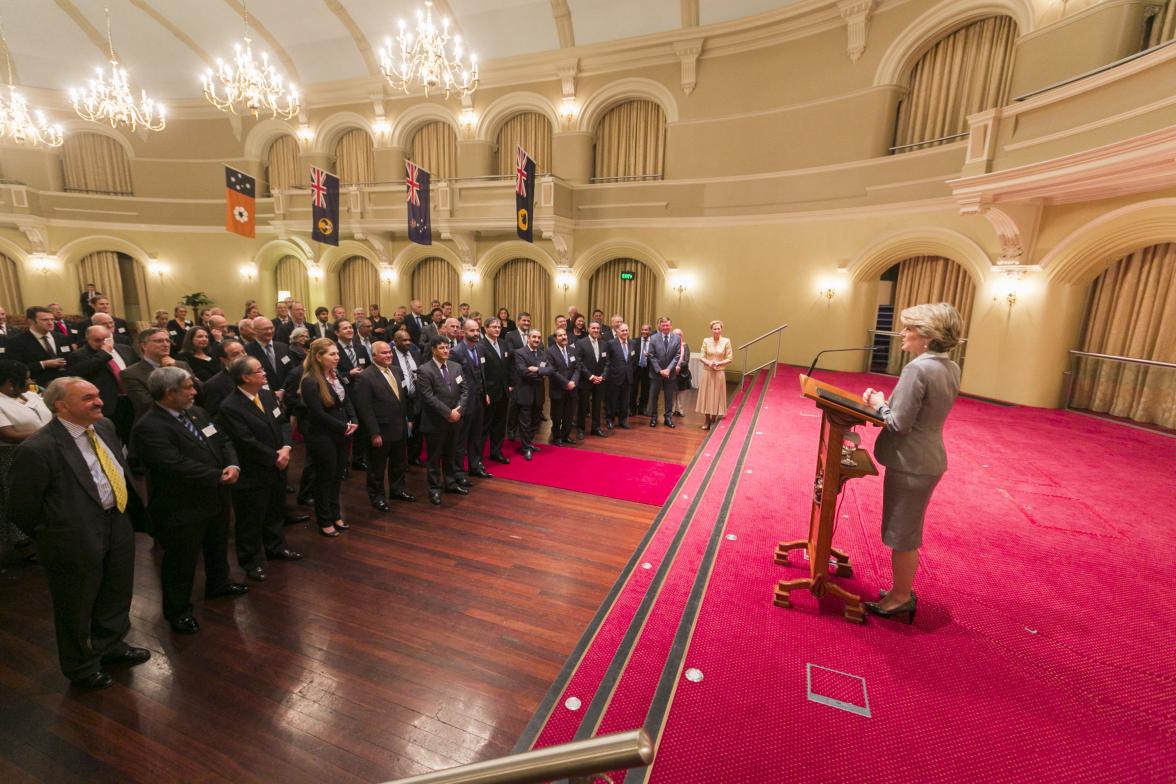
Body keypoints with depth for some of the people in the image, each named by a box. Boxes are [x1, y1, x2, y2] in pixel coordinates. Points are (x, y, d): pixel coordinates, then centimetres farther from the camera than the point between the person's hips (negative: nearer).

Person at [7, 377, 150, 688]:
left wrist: (132, 514, 9)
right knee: (76, 606, 17)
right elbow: (21, 510, -12)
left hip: (118, 524, 7)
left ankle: (110, 645, 51)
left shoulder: (104, 427, -2)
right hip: (77, 539, -6)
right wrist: (51, 537, 0)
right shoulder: (37, 449, -23)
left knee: (116, 595, 25)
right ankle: (82, 667, 41)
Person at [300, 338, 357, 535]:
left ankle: (335, 515, 32)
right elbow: (318, 414, -21)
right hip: (322, 438, -7)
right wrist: (343, 427, -14)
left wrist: (353, 422, -6)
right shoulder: (310, 381, -18)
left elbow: (347, 401, 10)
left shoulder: (337, 375, 4)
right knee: (324, 479, 8)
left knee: (337, 477, 17)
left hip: (341, 435, 7)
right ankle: (324, 522, 24)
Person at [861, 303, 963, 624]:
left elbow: (899, 424, -22)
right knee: (908, 533, 21)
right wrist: (888, 402, 4)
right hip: (928, 460, 9)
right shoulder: (951, 369, 6)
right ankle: (902, 591, 35)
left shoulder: (917, 369, -22)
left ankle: (901, 598, 23)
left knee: (901, 536, 7)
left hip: (910, 464, -9)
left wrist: (879, 405, -5)